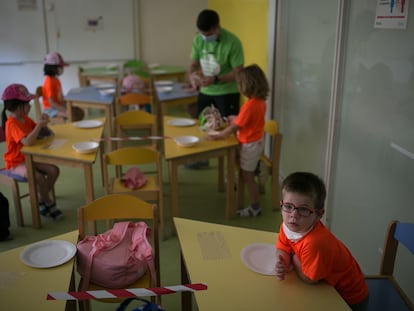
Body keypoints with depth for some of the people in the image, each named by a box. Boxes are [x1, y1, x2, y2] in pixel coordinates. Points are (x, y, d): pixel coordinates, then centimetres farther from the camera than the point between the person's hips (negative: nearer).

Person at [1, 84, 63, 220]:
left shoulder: (26, 119, 3)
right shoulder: (12, 124, -24)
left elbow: (39, 133, 15)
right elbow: (27, 142, -38)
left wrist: (42, 123, -6)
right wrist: (39, 125, -30)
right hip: (16, 163, -8)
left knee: (54, 170, -8)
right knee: (39, 177, -28)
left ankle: (42, 201, 7)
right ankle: (49, 203, -2)